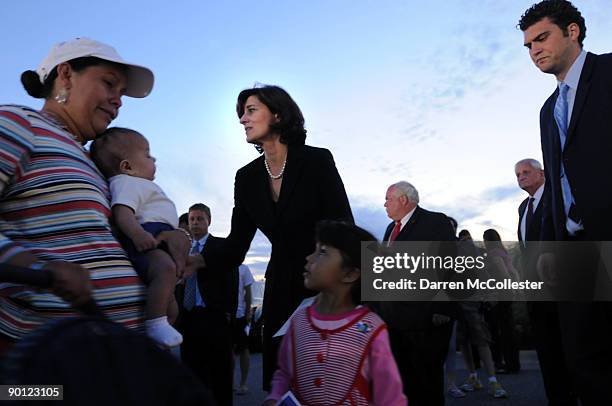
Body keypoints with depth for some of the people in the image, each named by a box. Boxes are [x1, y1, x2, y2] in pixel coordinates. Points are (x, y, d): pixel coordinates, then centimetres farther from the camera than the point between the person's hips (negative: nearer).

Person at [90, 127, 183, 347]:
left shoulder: (139, 185, 30)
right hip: (144, 241, -12)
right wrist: (137, 233, -40)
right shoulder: (126, 182, -4)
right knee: (166, 268, -40)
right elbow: (122, 211, -22)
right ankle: (155, 324, -41)